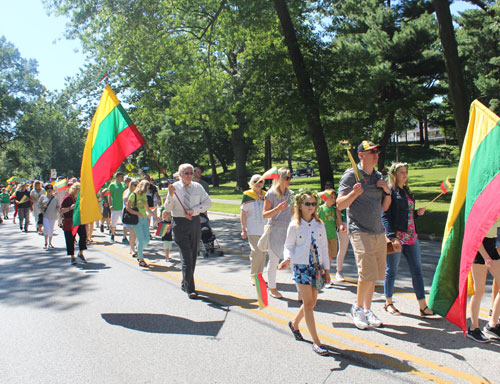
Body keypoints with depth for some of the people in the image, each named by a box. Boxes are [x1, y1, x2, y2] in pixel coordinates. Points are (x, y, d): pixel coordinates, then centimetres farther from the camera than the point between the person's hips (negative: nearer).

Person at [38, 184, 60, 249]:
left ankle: (50, 243, 18)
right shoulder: (43, 197, 8)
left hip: (52, 216, 1)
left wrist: (56, 212, -4)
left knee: (51, 229, 4)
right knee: (46, 227, -16)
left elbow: (58, 206, 13)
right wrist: (42, 206, -10)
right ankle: (46, 242, -2)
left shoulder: (55, 198, 8)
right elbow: (38, 205, 11)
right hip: (45, 215, -1)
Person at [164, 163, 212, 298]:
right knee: (187, 257, -8)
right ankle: (190, 289, -5)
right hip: (180, 223, -4)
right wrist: (171, 195, -22)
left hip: (195, 222, 4)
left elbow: (208, 202, 2)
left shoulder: (197, 187, 5)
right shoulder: (174, 187, -2)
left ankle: (185, 284, 29)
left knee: (193, 256, 12)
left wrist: (194, 210, -11)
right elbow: (167, 208, -5)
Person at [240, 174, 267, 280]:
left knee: (263, 252, 6)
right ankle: (253, 275, 3)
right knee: (256, 251, -13)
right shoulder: (247, 195, -1)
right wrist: (243, 230, -6)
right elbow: (243, 214, -1)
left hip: (264, 229, 5)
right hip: (252, 230, -5)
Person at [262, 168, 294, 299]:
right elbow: (264, 215, -10)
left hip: (288, 229, 4)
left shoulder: (290, 194, 10)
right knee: (274, 260, 6)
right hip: (275, 229, -4)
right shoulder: (271, 194, -7)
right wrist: (277, 209, -23)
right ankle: (272, 288, 22)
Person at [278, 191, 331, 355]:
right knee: (308, 303, -4)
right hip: (301, 266, -4)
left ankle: (294, 323, 38)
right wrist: (287, 259, -20)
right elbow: (289, 246, 1)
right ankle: (316, 342, 2)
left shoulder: (320, 224, 6)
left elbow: (324, 247, 10)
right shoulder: (294, 226, -4)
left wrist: (326, 269, 9)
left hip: (317, 266, 5)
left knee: (311, 303, 11)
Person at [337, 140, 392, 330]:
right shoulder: (351, 175, -4)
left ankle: (367, 310, 23)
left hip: (378, 231, 7)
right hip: (360, 231, -7)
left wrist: (387, 191, 2)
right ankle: (357, 307, 7)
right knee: (367, 272, -15)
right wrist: (354, 193, -23)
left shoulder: (378, 177, 16)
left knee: (374, 274, 8)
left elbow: (384, 207, 20)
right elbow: (340, 204, -7)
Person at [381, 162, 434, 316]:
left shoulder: (407, 192, 17)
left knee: (417, 270, 5)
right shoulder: (390, 191, -7)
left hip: (411, 236, 8)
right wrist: (392, 237, -21)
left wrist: (418, 213, 3)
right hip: (396, 237, -7)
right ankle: (388, 303, 20)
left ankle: (423, 306, 10)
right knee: (391, 271, 4)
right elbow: (385, 216, -13)